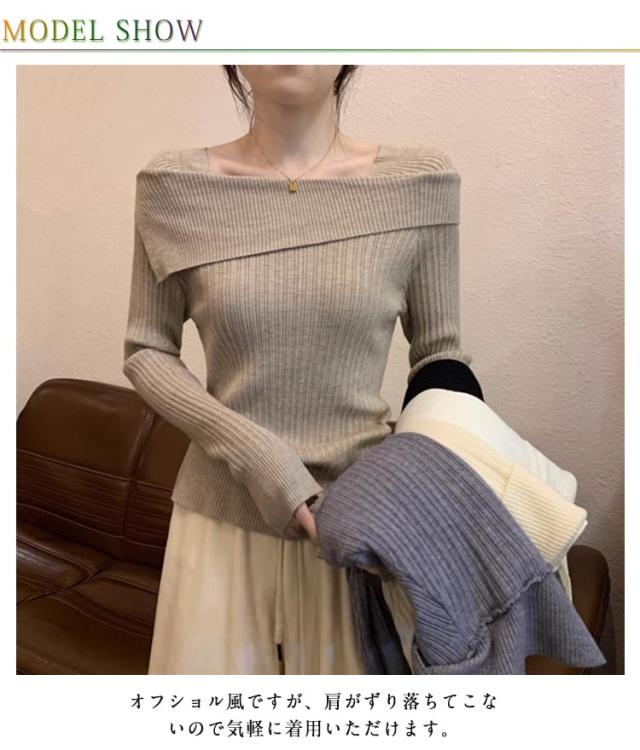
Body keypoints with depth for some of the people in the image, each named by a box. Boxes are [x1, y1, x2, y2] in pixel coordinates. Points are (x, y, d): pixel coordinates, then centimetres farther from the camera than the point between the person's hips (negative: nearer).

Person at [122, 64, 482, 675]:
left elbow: (439, 353, 3)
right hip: (224, 516, 1)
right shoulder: (174, 185, -4)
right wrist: (251, 451, -13)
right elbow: (145, 353, 1)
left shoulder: (420, 182, -5)